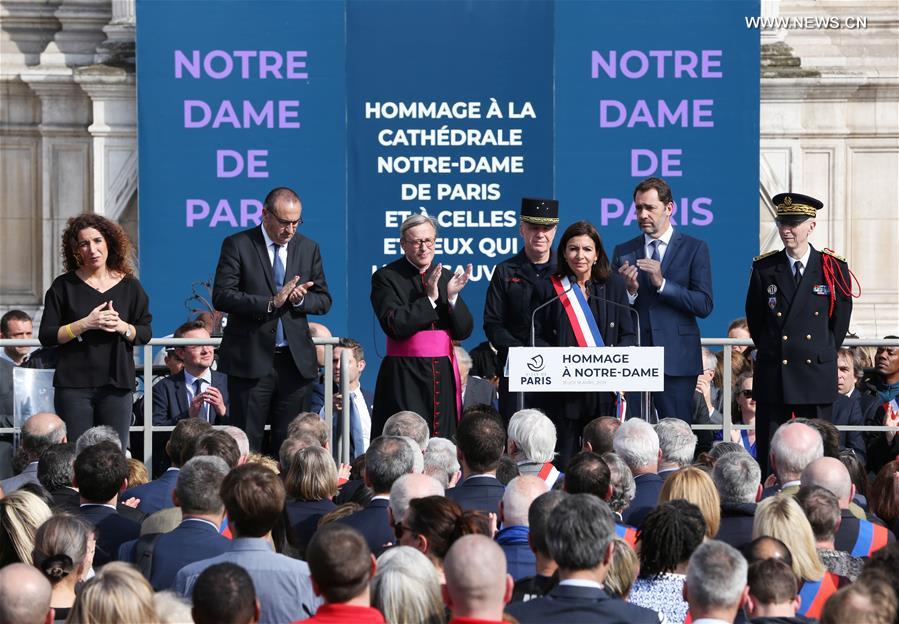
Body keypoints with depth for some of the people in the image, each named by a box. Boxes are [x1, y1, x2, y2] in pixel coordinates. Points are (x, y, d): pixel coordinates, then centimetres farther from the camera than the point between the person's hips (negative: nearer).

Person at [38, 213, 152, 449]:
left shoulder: (129, 286, 7)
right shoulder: (64, 286, 3)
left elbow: (145, 334, 9)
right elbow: (46, 336, -2)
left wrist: (122, 327, -11)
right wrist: (85, 324, -13)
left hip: (117, 384, 1)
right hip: (74, 385, -1)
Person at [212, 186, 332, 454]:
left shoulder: (308, 248, 11)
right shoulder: (237, 245, -2)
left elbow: (324, 301, 13)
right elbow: (221, 296, -12)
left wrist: (299, 299, -9)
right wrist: (271, 303, -20)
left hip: (296, 361, 4)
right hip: (252, 359, -4)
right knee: (246, 442, -2)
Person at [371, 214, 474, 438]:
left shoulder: (446, 277, 13)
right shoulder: (386, 277, 0)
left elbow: (463, 331, 8)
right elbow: (395, 326, -13)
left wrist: (452, 297, -8)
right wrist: (430, 299, -15)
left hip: (444, 373, 4)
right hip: (405, 375, -4)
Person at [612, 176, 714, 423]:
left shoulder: (694, 249, 5)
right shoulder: (623, 252, 12)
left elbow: (704, 306, -5)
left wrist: (662, 283, -14)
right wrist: (629, 290, -10)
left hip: (676, 359, -2)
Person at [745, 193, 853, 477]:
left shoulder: (833, 269, 1)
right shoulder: (764, 268, 3)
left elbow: (841, 319, 10)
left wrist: (823, 355, 11)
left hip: (817, 376, 0)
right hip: (772, 376, 0)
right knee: (768, 452, 0)